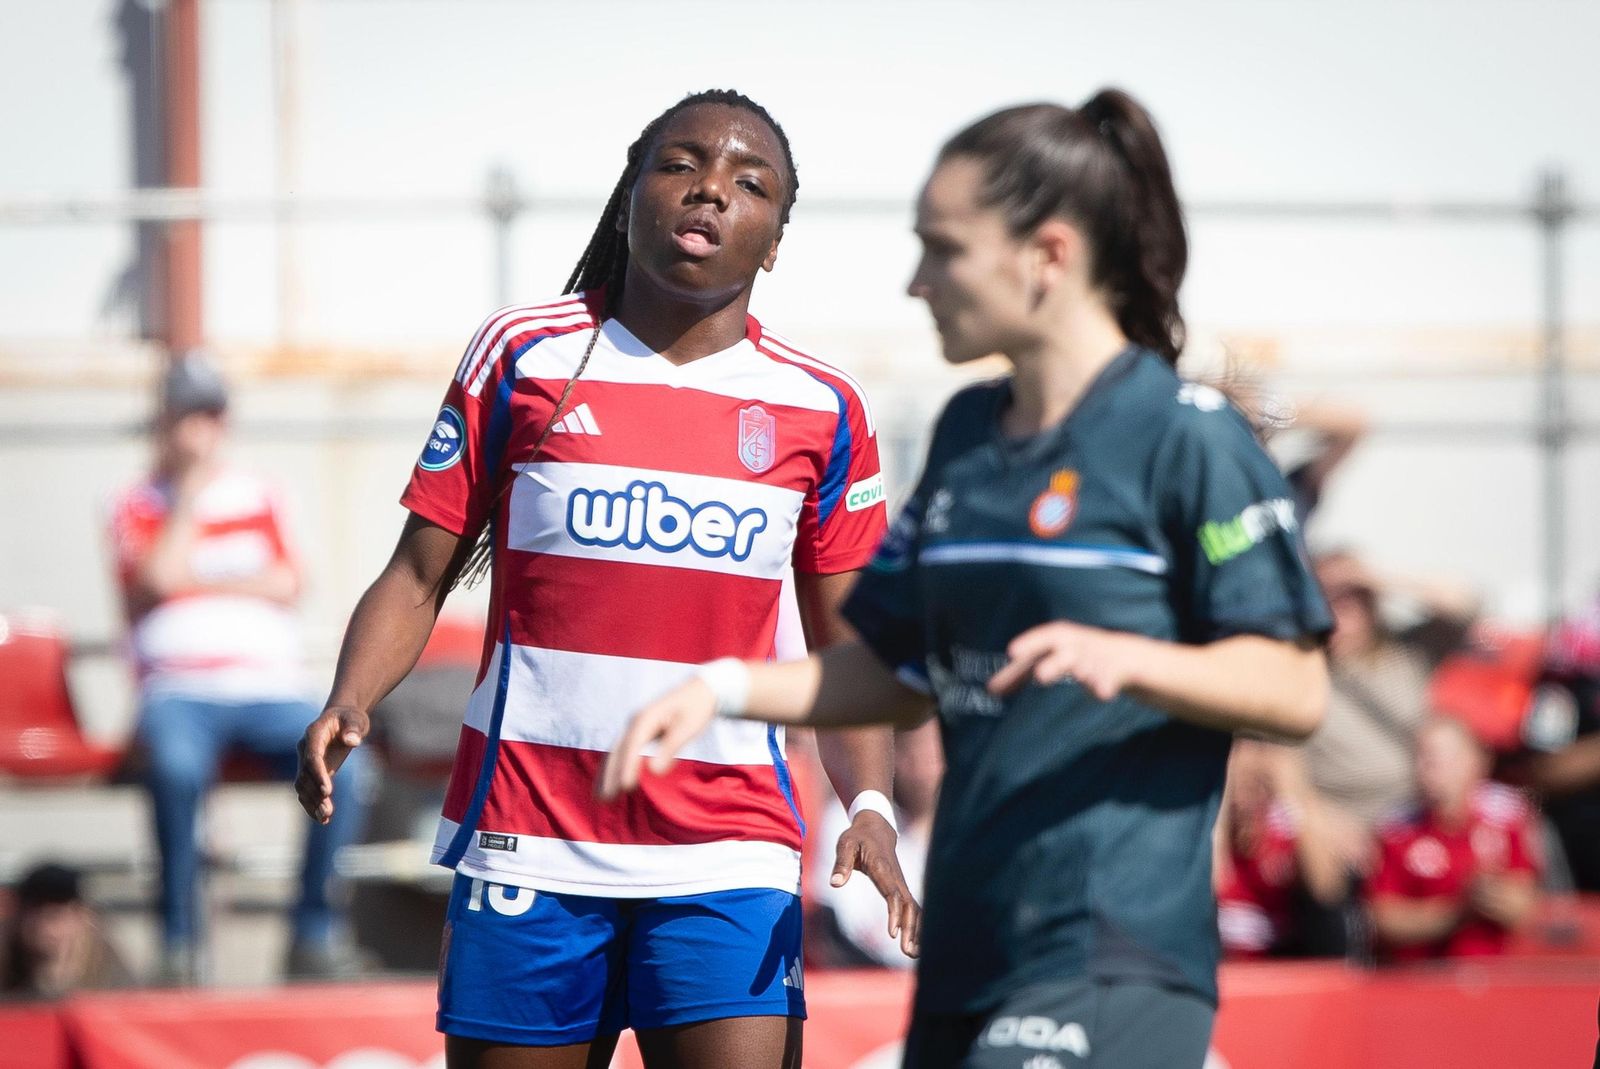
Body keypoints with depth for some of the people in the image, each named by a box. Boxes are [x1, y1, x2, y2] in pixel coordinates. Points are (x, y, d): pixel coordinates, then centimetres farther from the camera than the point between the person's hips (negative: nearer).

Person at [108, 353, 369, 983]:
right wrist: (191, 487, -2)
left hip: (268, 688, 3)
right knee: (176, 765, -39)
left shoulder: (258, 497, 17)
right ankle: (179, 944, -28)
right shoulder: (137, 507, 10)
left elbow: (287, 586, 3)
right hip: (179, 692, -3)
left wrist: (199, 583, -2)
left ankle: (316, 931, -15)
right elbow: (160, 578, -10)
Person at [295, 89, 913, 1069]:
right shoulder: (522, 356, 4)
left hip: (728, 859, 0)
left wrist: (872, 806, -6)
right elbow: (419, 578, 6)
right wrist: (347, 707, -12)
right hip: (526, 848, 0)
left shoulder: (821, 411, 6)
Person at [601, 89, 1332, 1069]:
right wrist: (723, 690, 10)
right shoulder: (967, 435, 16)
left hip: (1113, 962, -8)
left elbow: (1294, 691, -10)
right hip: (972, 947, 8)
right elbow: (901, 672, 24)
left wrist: (1122, 657, -26)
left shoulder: (1189, 437, -7)